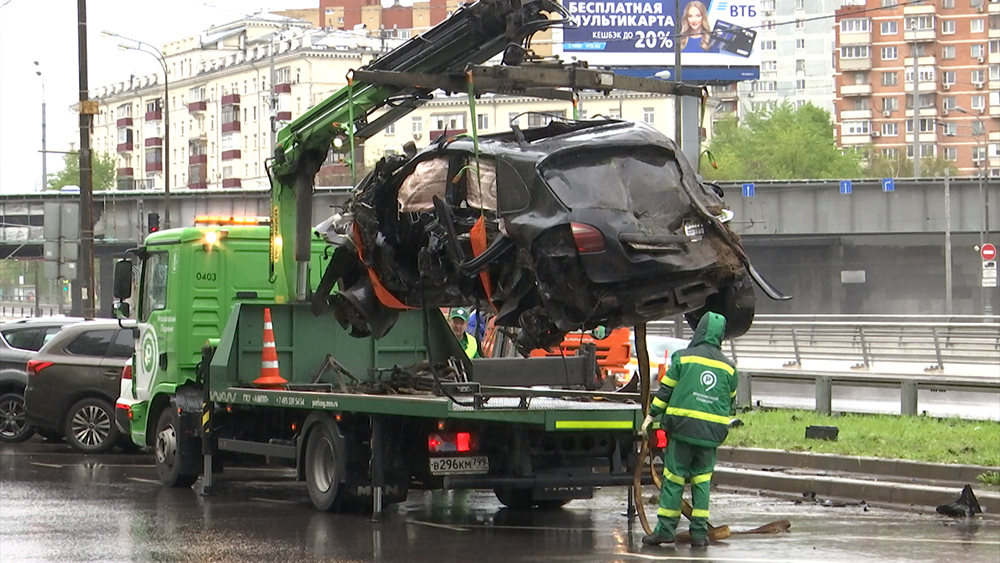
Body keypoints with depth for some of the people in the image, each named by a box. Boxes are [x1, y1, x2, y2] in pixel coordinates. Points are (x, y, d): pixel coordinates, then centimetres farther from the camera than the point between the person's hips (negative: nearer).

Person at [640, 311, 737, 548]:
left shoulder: (683, 357, -2)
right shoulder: (728, 366, 9)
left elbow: (666, 389, 1)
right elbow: (731, 401, 17)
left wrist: (651, 415, 9)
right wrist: (725, 422, 33)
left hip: (683, 426, -3)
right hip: (712, 431, 3)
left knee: (673, 477, 1)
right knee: (702, 479, 9)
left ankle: (666, 528, 0)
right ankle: (699, 531, 7)